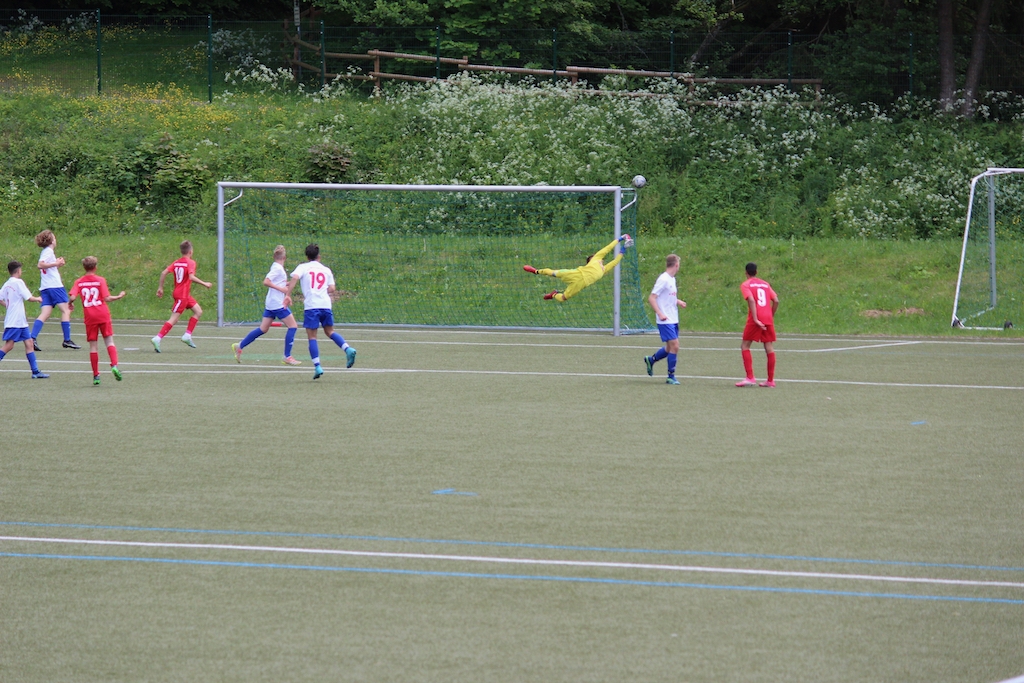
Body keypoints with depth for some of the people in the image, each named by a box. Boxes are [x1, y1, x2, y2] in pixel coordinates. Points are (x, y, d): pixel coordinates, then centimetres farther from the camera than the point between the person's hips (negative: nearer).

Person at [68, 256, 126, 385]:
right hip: (103, 316, -1)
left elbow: (72, 297, -11)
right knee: (109, 341, 6)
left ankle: (96, 375, 5)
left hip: (89, 317, 1)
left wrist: (71, 303, 11)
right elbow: (107, 298, -10)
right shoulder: (100, 280, -3)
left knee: (93, 346, 5)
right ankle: (114, 365, -16)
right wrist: (119, 296, 5)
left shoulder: (79, 282, 1)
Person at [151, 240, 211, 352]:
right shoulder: (190, 263, -11)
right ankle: (157, 338, -17)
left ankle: (187, 335, 12)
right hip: (183, 295, -9)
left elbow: (164, 273, 2)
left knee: (198, 311, 17)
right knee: (173, 319, -10)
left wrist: (160, 287, 7)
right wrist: (204, 284, -18)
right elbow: (191, 277, -25)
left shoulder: (176, 263, 9)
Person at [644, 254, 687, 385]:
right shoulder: (663, 279, -15)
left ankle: (650, 360, 35)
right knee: (674, 346, -12)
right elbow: (651, 298, -18)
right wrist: (660, 313, -27)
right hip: (665, 321, -9)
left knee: (671, 347, 14)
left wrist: (678, 302, 10)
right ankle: (671, 377, -5)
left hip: (673, 320, 9)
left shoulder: (672, 279, 13)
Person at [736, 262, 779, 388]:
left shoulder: (746, 285, 2)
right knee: (769, 348, 7)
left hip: (755, 320, -5)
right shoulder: (765, 284, 16)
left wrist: (755, 319, -18)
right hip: (768, 318, 5)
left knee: (745, 346, 4)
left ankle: (750, 378, -7)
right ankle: (770, 380, 9)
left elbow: (751, 300, -14)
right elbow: (776, 301, 8)